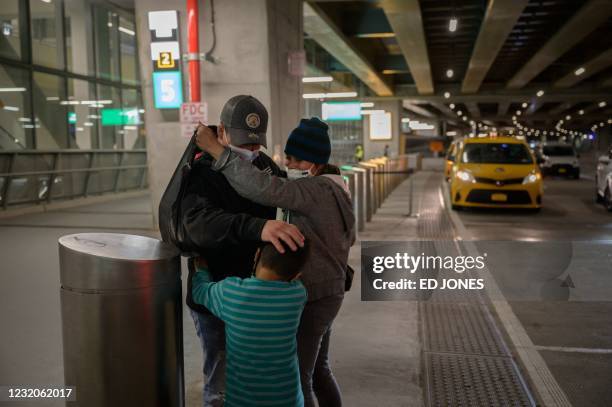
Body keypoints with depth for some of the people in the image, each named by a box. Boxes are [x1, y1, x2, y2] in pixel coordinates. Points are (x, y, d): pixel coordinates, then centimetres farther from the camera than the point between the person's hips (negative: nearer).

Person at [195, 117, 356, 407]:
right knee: (317, 370, 23)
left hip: (311, 298, -10)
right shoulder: (333, 190, 7)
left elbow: (263, 188, -39)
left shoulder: (318, 190, -23)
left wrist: (216, 149, -36)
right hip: (325, 293, 10)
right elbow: (348, 238, 19)